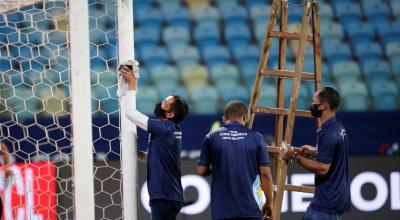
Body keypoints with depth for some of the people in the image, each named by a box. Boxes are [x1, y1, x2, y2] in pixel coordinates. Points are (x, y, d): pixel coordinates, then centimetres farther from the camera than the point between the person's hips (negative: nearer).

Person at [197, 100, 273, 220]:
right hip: (249, 210, -1)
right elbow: (265, 173, -1)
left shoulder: (212, 137, 2)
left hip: (222, 210, 1)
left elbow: (201, 170, 5)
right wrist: (269, 202, 9)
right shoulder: (256, 137, 1)